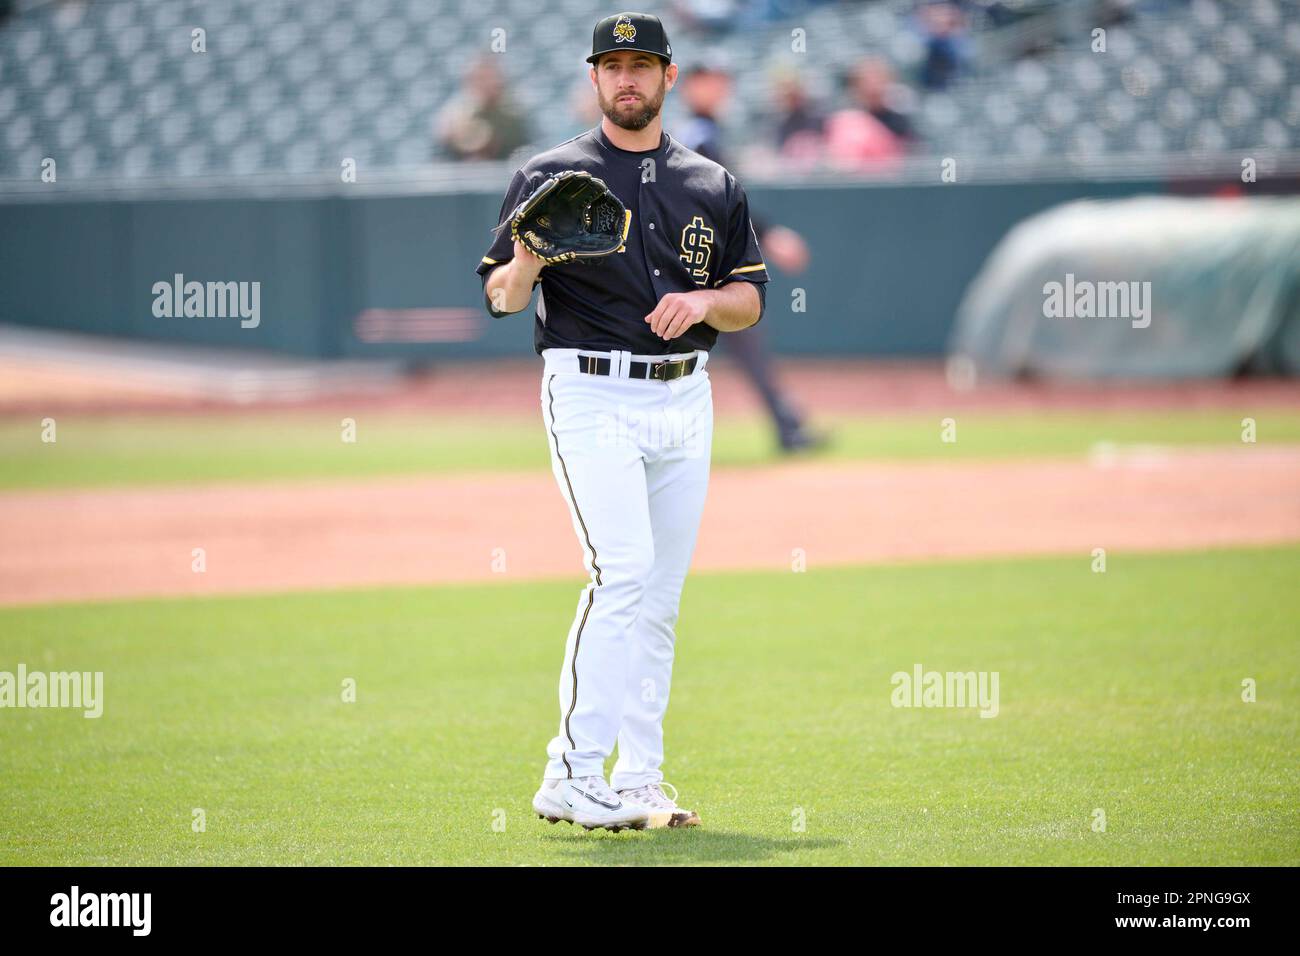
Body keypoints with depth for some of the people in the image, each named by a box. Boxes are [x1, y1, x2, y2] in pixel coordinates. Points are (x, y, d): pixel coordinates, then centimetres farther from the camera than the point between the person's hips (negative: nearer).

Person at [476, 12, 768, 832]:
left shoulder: (713, 186, 13)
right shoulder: (551, 177, 1)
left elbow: (750, 301, 13)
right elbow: (501, 298, -1)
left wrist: (703, 301, -8)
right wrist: (526, 263, -23)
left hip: (684, 401, 5)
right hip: (592, 399, -5)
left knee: (661, 597, 5)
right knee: (621, 573, -18)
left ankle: (639, 780, 10)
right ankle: (572, 778, -17)